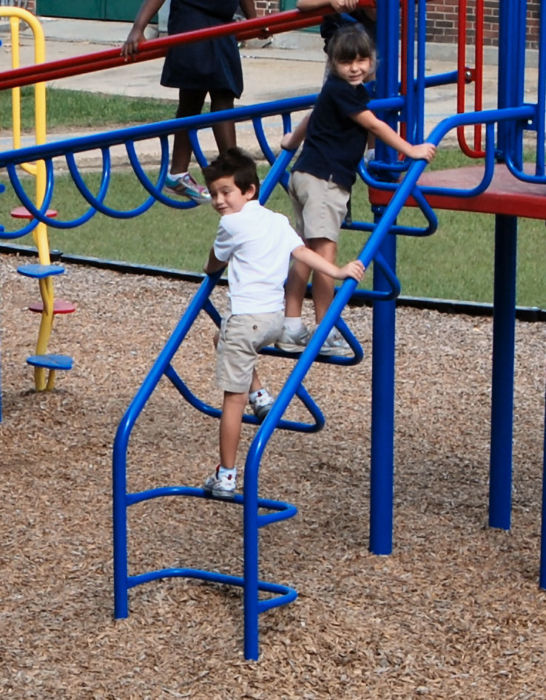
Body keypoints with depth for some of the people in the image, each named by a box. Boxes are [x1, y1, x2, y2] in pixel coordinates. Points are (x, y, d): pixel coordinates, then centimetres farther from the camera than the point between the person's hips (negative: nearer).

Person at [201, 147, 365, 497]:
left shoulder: (233, 224, -6)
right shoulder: (278, 221, 13)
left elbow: (215, 263, 10)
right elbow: (302, 250, 0)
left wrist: (210, 270, 32)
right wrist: (337, 272, -4)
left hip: (246, 317, -8)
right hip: (276, 316, 8)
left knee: (233, 399, -4)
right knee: (224, 337, 36)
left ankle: (226, 476, -2)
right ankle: (259, 392, 22)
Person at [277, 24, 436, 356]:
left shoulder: (348, 90, 18)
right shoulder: (340, 91, -12)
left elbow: (315, 117, 36)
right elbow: (374, 125, -13)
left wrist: (295, 139, 53)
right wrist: (411, 150, -9)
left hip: (307, 176, 10)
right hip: (322, 178, -10)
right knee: (326, 249, -12)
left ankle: (292, 329, 10)